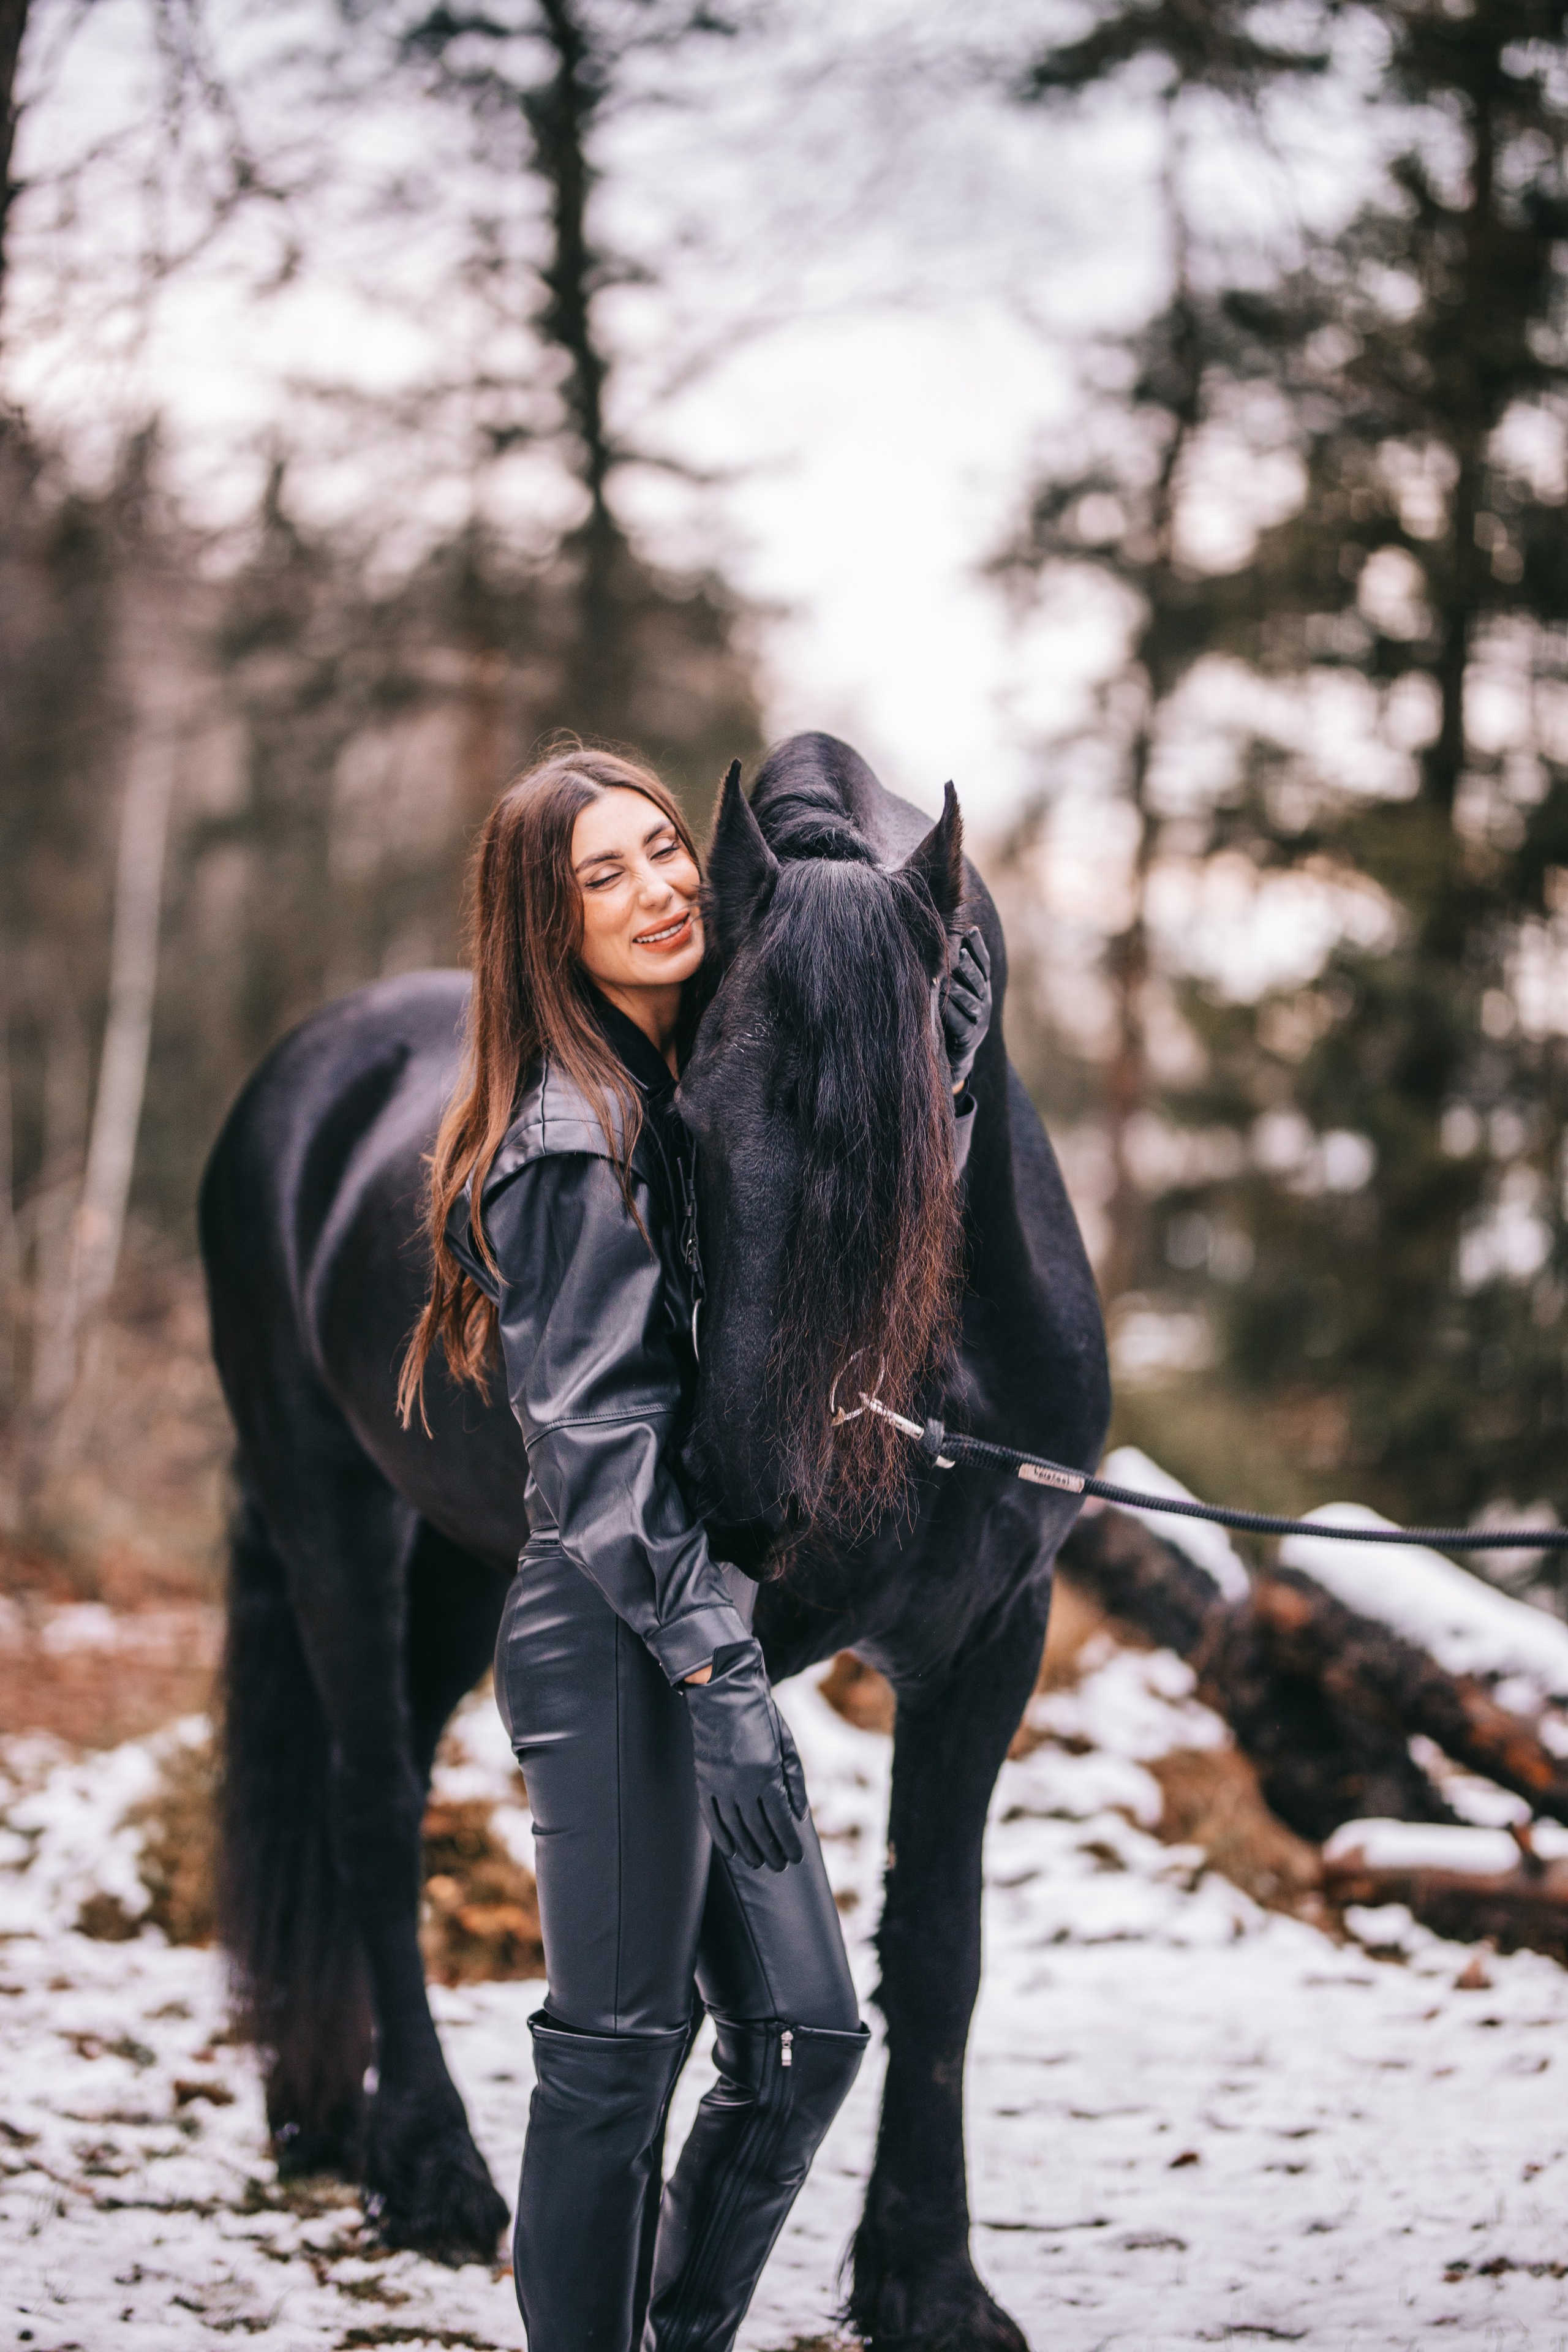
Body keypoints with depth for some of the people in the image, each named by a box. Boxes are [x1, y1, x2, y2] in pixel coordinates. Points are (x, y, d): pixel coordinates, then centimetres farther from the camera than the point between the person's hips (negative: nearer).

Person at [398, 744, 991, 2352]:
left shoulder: (688, 1089, 13)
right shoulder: (580, 1132, -13)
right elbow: (596, 1435, -18)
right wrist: (715, 1669, -22)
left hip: (693, 1627, 9)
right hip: (613, 1641, -9)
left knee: (806, 2033, 11)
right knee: (620, 2052, -2)